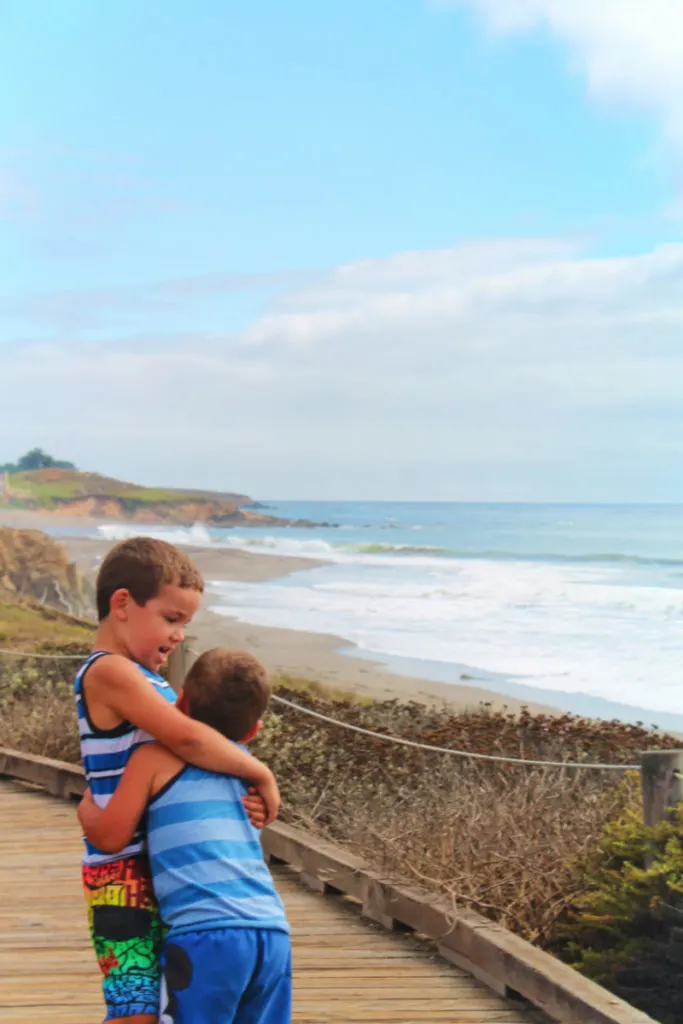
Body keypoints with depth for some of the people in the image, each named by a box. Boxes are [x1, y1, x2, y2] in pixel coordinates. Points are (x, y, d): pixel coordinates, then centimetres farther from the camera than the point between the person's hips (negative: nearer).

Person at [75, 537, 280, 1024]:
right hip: (125, 876, -9)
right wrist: (261, 774, -14)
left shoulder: (151, 682, 14)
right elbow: (186, 737, -26)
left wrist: (246, 800, -8)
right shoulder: (108, 672, -14)